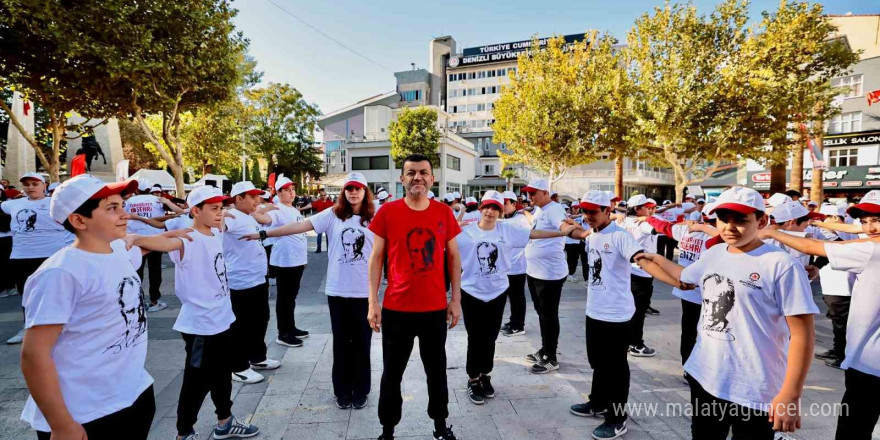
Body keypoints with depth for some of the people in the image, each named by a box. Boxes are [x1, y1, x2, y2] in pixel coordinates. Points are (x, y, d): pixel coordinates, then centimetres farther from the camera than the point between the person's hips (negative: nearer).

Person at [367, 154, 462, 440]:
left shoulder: (444, 213, 0)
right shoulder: (387, 212, -6)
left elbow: (453, 258, 6)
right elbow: (376, 258, -2)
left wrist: (456, 300, 3)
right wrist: (373, 302, -5)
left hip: (435, 308, 2)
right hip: (396, 309, -1)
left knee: (437, 371, 17)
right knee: (392, 374, 13)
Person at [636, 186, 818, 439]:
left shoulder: (782, 265, -16)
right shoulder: (713, 254, 4)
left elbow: (801, 333, -16)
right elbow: (684, 279, 24)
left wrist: (790, 395, -18)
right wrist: (656, 258, 30)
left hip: (754, 392, -6)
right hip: (703, 379, 6)